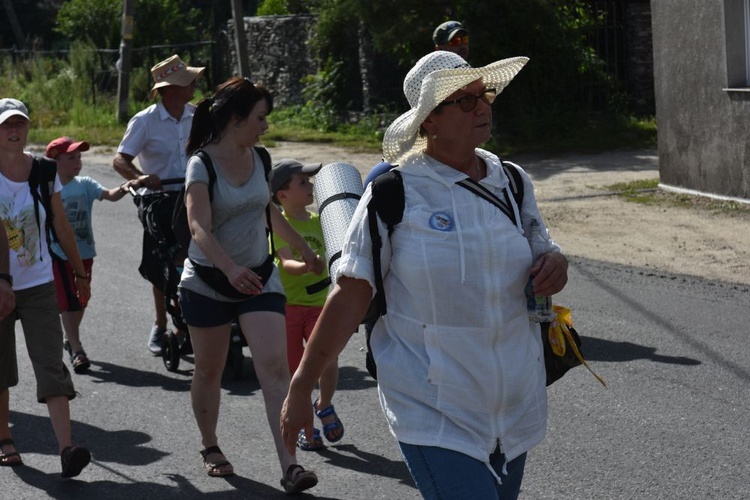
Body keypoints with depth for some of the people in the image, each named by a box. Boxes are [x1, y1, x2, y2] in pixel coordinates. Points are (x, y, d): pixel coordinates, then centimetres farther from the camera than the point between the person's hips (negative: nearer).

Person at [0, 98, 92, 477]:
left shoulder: (44, 172, 1)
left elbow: (61, 225, 10)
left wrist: (80, 272, 15)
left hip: (38, 286, 1)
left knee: (51, 367, -8)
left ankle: (66, 449, -16)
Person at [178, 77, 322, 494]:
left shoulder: (259, 159, 1)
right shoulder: (202, 165, -16)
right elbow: (199, 228, -31)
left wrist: (304, 248, 27)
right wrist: (231, 268, -46)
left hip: (260, 278, 4)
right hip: (208, 283, -4)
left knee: (275, 367, -11)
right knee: (210, 370, 12)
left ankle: (290, 466, -17)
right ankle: (211, 448, 35)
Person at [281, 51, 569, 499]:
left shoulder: (512, 183, 6)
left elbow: (541, 249, 21)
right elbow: (350, 296, -9)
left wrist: (556, 262, -5)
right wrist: (301, 389, -8)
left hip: (515, 407, 6)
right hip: (434, 415, -6)